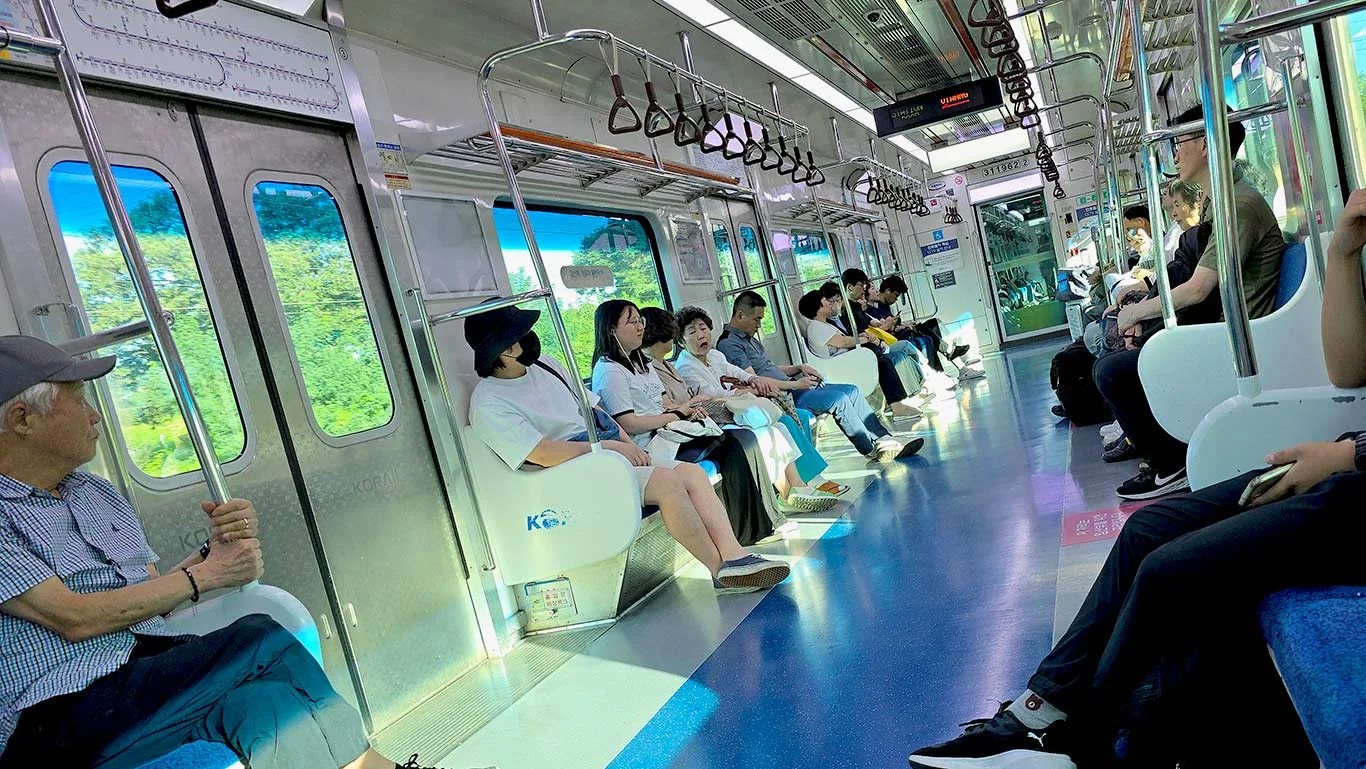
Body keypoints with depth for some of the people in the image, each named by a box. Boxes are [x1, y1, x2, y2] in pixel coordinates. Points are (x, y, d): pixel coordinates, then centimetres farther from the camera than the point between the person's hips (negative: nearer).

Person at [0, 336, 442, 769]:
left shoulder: (98, 493, 18)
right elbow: (72, 618, -14)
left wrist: (216, 551, -3)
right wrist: (203, 575, -8)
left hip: (152, 671, 6)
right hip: (63, 719, -6)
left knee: (264, 708, -25)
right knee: (263, 642, -24)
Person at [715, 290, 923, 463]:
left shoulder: (749, 338, 20)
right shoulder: (729, 344, -13)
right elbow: (754, 381, -21)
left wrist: (799, 368, 9)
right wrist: (795, 384, -17)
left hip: (790, 387, 11)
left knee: (851, 391, 1)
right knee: (838, 399, -21)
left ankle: (884, 440, 0)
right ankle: (871, 450, -7)